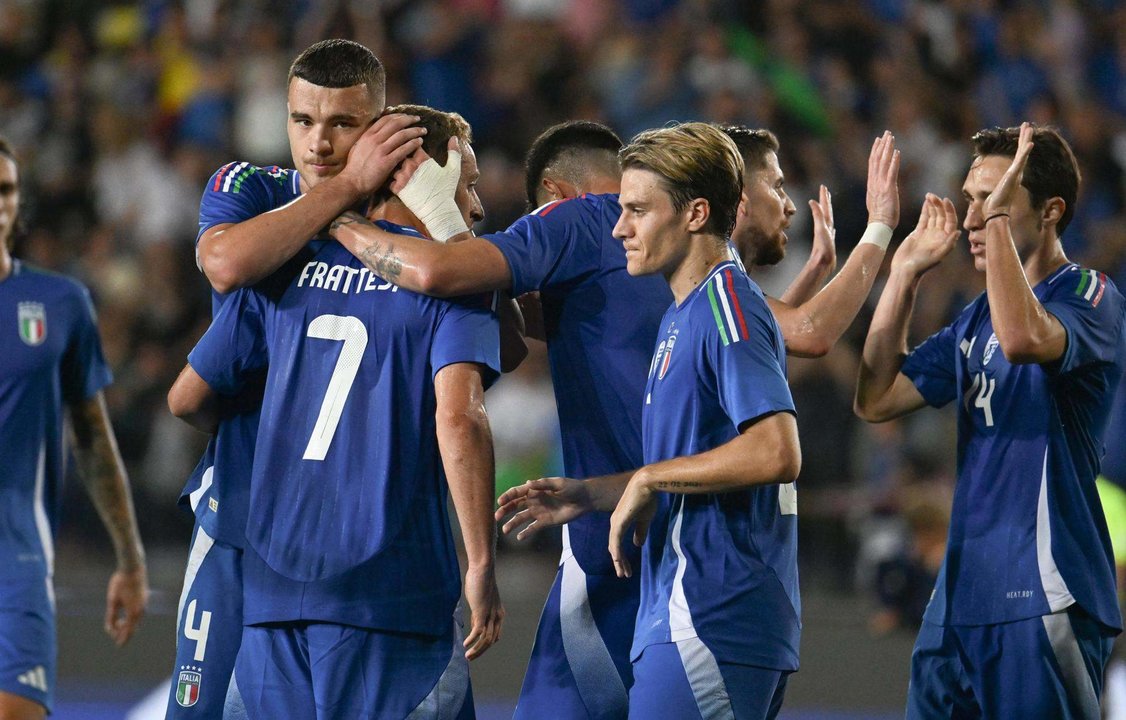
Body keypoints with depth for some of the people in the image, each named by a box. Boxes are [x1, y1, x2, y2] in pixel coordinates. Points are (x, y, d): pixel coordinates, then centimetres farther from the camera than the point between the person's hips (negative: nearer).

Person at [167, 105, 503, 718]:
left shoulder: (286, 268, 13)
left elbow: (186, 399, 16)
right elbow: (458, 417, -16)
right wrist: (481, 566, -13)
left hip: (272, 582, 5)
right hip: (391, 592, -5)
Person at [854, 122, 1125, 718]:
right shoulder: (978, 317, 20)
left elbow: (1024, 338, -29)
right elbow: (876, 400, 17)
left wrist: (999, 219, -21)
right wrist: (904, 272, 16)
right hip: (960, 596, 8)